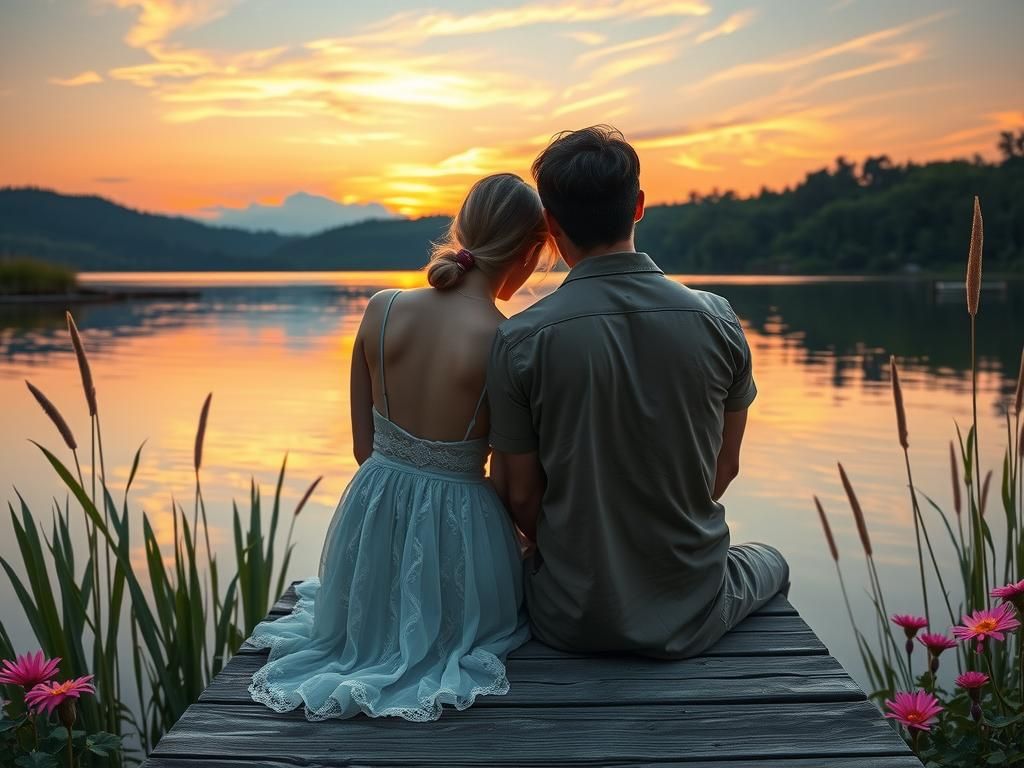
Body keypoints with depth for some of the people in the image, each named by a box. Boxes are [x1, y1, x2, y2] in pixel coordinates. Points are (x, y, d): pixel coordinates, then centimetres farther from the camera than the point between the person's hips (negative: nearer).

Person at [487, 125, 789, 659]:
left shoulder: (520, 340, -15)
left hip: (571, 619, 0)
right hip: (690, 617, 1)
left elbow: (522, 497, -7)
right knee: (770, 561, 34)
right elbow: (725, 466, 2)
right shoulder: (716, 320, -11)